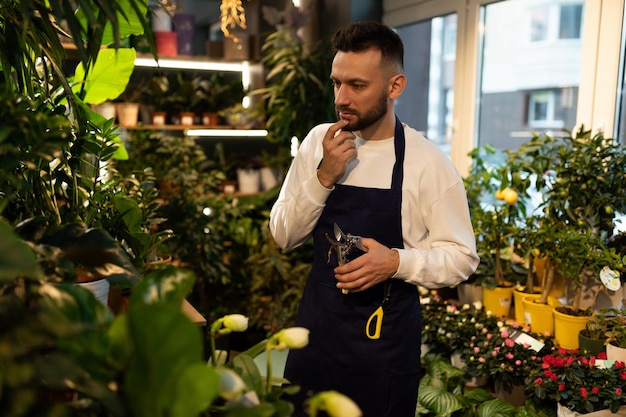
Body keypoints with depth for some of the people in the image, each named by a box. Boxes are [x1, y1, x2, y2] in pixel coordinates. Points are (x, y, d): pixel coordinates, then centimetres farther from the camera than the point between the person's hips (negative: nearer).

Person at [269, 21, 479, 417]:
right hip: (317, 324, 4)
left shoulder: (428, 162, -14)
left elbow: (461, 257, -8)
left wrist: (396, 261, -26)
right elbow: (283, 235, -3)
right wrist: (324, 176, -18)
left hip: (386, 335, -3)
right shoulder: (319, 141, -3)